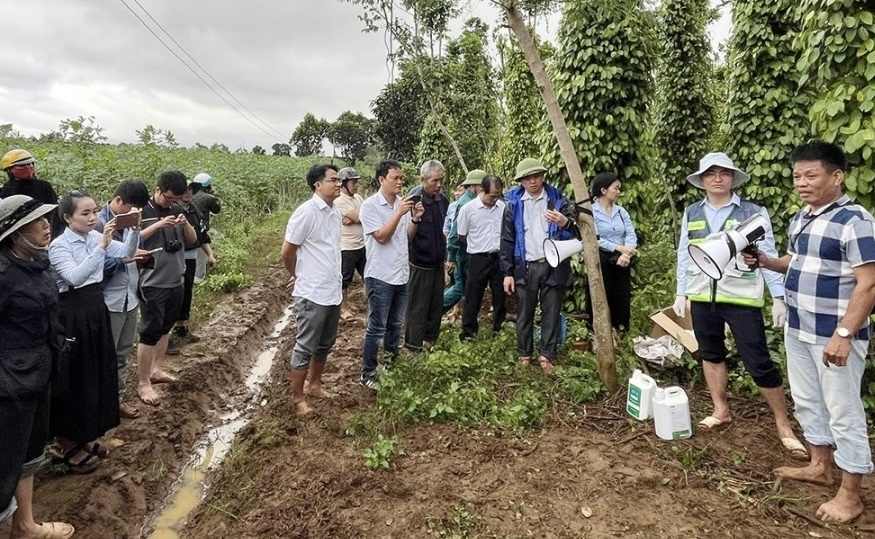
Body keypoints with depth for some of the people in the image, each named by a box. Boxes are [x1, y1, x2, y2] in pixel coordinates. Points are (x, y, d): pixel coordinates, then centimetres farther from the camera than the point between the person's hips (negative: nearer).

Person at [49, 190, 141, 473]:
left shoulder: (95, 237, 4)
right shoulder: (59, 246, -15)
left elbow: (127, 252, 1)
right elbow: (75, 277, -28)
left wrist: (135, 229, -16)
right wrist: (101, 246, -33)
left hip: (97, 308, 7)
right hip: (72, 314, -7)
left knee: (98, 373, 14)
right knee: (74, 378, 3)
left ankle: (83, 438, 31)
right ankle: (66, 444, 20)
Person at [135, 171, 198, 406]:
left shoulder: (176, 209, 7)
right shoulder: (142, 210, -10)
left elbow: (192, 238, 10)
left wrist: (185, 223, -9)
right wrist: (158, 224, -25)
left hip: (175, 280, 6)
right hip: (152, 283, -6)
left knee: (165, 327, 16)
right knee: (150, 331, -2)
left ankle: (156, 370, 31)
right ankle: (142, 384, 7)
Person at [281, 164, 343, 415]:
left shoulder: (336, 213, 7)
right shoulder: (306, 212, -16)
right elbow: (287, 252, -10)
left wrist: (338, 281, 16)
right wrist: (298, 276, 5)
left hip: (333, 292, 8)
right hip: (312, 294, -7)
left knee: (325, 345, 19)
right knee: (305, 348, 5)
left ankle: (315, 385, 37)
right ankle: (298, 397, 19)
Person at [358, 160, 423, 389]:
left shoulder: (403, 203, 4)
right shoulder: (370, 205, -12)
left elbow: (407, 237, 10)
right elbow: (381, 236, -19)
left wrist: (416, 219, -8)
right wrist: (400, 213, -22)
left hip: (402, 274, 6)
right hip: (380, 276, -6)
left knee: (395, 324, 18)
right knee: (376, 328, 2)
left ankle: (391, 363, 35)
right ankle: (368, 374, 14)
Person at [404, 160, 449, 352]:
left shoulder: (442, 199, 1)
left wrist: (445, 254, 15)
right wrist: (416, 219, -38)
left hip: (438, 262, 7)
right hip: (420, 264, -7)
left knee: (437, 305, 17)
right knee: (417, 307, 4)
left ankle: (430, 340, 33)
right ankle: (414, 347, 17)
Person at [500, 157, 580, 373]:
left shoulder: (558, 200, 2)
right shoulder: (513, 204, 3)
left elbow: (577, 233, 0)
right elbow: (507, 240, 3)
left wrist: (565, 223, -23)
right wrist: (507, 272, -1)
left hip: (553, 266, 0)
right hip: (525, 267, 0)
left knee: (551, 313, 6)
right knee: (524, 314, 9)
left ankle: (547, 355, 18)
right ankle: (524, 354, 23)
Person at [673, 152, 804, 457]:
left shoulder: (753, 213, -2)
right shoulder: (691, 214, 8)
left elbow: (769, 256, -2)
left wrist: (779, 297, -6)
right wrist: (681, 293, 10)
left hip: (741, 299, -4)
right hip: (702, 299, 4)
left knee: (759, 364, -2)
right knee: (711, 355, 15)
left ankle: (784, 427, 13)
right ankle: (721, 411, 32)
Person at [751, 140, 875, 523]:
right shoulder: (801, 217, 9)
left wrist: (844, 334, -25)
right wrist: (766, 262, 1)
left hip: (833, 335, -8)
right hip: (797, 329, 9)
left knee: (843, 412, 3)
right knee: (806, 401, 20)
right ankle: (820, 466, 38)